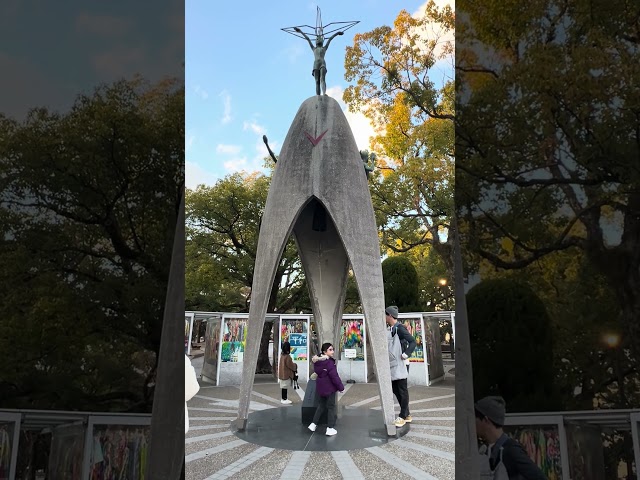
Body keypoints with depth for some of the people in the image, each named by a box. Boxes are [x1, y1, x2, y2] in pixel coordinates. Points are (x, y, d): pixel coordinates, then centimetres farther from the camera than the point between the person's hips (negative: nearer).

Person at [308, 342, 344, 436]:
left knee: (321, 405, 21)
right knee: (331, 407, 4)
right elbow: (334, 376, -21)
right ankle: (330, 428, 8)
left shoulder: (317, 361, 4)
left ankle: (313, 424, 22)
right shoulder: (329, 362, -22)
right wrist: (341, 387, -12)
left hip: (320, 387, 8)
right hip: (329, 387, -7)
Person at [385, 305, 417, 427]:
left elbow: (412, 341, -19)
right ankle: (406, 415, 24)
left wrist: (406, 354, -24)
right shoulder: (389, 329, 12)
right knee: (396, 390, 14)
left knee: (402, 391, 1)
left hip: (399, 365, -9)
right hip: (391, 365, 9)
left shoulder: (399, 328, -14)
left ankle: (403, 416, 9)